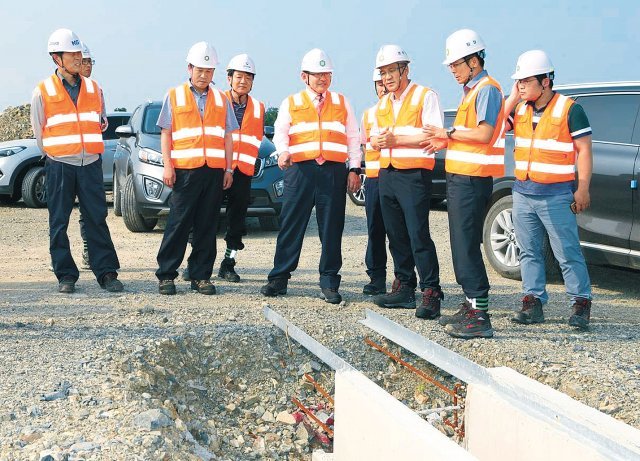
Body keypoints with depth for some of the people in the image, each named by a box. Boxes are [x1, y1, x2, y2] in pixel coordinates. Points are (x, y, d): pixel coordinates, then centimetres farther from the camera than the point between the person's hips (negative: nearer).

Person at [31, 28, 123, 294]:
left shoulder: (93, 88, 10)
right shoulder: (43, 91, 0)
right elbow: (39, 131, 6)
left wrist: (89, 151, 13)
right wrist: (55, 154, 9)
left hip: (90, 164, 2)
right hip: (59, 165, -2)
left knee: (97, 219, 1)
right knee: (59, 223, 1)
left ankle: (106, 272, 5)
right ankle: (66, 275, 10)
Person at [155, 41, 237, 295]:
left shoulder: (221, 99, 15)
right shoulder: (174, 96, 8)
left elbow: (227, 137, 15)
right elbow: (165, 133, 5)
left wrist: (228, 169, 8)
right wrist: (167, 165, -4)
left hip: (214, 170, 3)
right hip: (185, 169, -3)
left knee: (207, 226, 4)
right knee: (179, 223, -4)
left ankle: (201, 276, 10)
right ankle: (166, 275, 1)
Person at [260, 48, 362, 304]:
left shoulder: (341, 103, 17)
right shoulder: (291, 103, 12)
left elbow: (353, 138, 16)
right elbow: (280, 132, 0)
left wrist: (354, 169, 5)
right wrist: (283, 152, -22)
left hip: (334, 170, 1)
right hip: (300, 169, -1)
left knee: (331, 227, 1)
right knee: (291, 225, -2)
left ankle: (329, 283, 8)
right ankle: (279, 278, 6)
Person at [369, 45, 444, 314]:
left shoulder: (425, 96, -4)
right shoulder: (383, 103, 19)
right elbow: (374, 137, 22)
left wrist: (397, 139, -17)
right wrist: (379, 141, -3)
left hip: (414, 175, -8)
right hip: (386, 175, 8)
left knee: (418, 235, -12)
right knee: (396, 236, 9)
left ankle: (431, 293, -10)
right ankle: (404, 288, 16)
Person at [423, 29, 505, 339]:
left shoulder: (487, 89, -10)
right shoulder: (471, 90, 20)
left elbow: (484, 133, -20)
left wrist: (449, 133, -10)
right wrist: (447, 141, 10)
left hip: (472, 179, -10)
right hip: (460, 176, 10)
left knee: (467, 246, -12)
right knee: (461, 245, 13)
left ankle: (480, 316, -11)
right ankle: (471, 306, 20)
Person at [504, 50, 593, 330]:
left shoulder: (569, 109, -6)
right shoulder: (520, 108, 11)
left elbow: (584, 150, -6)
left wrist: (582, 189, -11)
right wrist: (512, 98, -2)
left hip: (556, 195, -6)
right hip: (523, 193, 6)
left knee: (568, 253, -3)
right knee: (529, 252, 9)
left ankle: (581, 303, 5)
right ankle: (534, 302, 16)